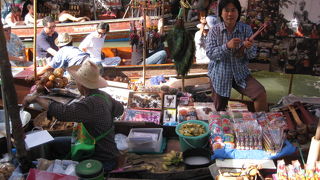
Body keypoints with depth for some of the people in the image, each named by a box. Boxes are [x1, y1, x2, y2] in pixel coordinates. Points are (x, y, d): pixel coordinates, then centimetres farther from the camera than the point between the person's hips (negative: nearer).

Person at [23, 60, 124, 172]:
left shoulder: (91, 103, -31)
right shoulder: (104, 95, -2)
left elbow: (63, 111, -41)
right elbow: (120, 109, 16)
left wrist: (37, 99, -29)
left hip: (103, 159, -9)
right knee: (53, 145, 13)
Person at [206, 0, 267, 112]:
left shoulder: (246, 29, -5)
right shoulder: (214, 30, -9)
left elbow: (252, 55, -5)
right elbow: (210, 54, -16)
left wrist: (249, 48, -29)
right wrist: (227, 46, -31)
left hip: (240, 73, 1)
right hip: (220, 75, -1)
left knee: (261, 93, -19)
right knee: (219, 111, 10)